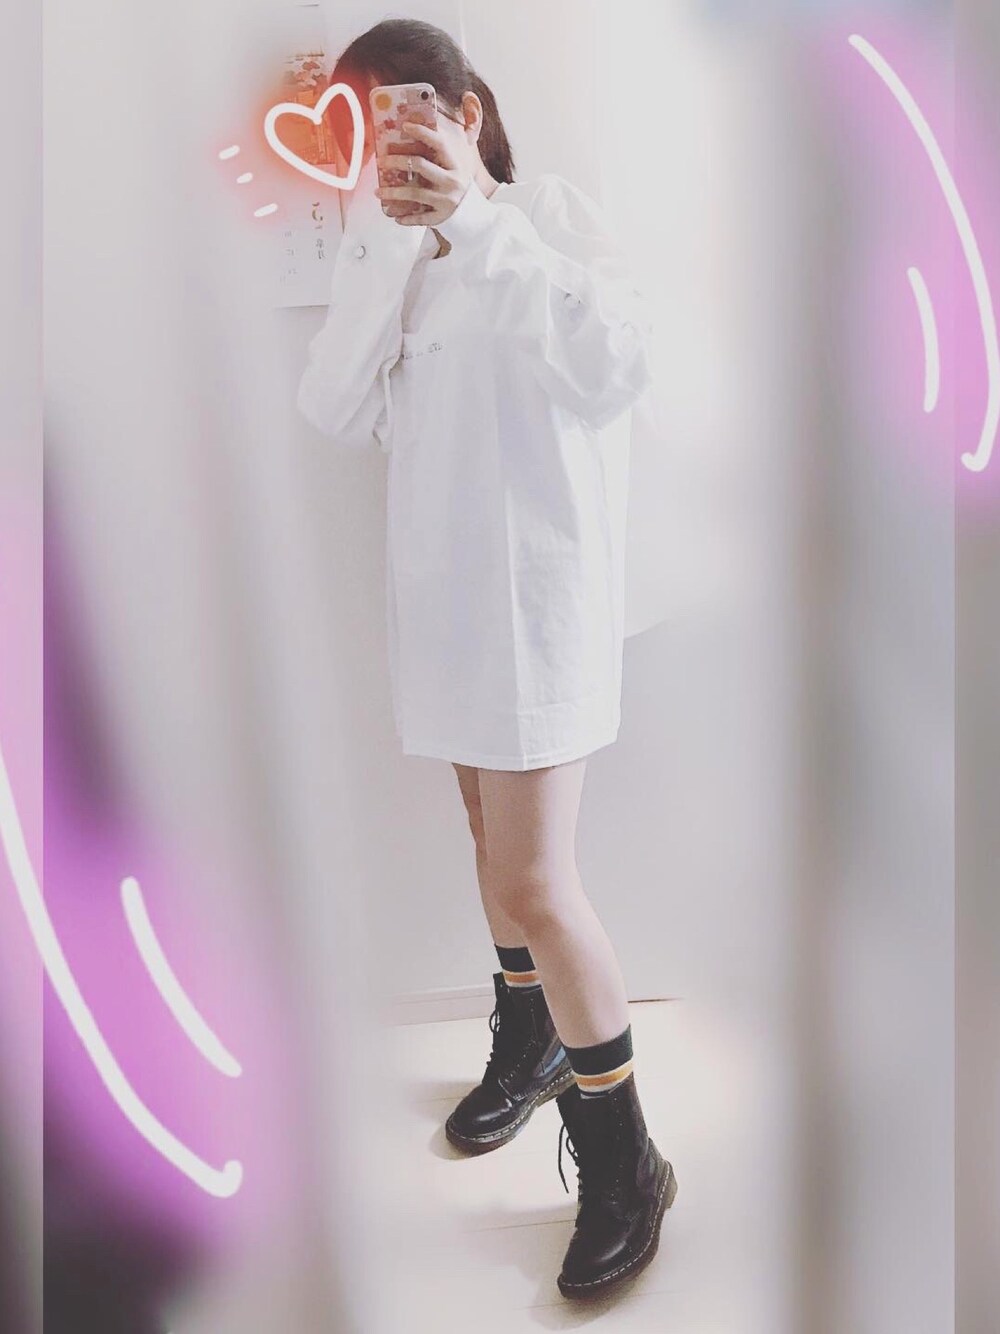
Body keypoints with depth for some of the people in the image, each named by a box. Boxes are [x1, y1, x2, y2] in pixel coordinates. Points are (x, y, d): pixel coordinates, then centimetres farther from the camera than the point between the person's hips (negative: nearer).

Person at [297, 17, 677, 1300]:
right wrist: (382, 239, -12)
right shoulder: (398, 257, 12)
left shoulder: (544, 207, -5)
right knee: (495, 834, 17)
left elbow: (615, 365, -24)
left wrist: (473, 219, -24)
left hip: (535, 584, -7)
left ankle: (624, 1161, 11)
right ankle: (528, 1041, 39)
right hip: (443, 583, 7)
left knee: (532, 880, -7)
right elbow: (336, 413, -4)